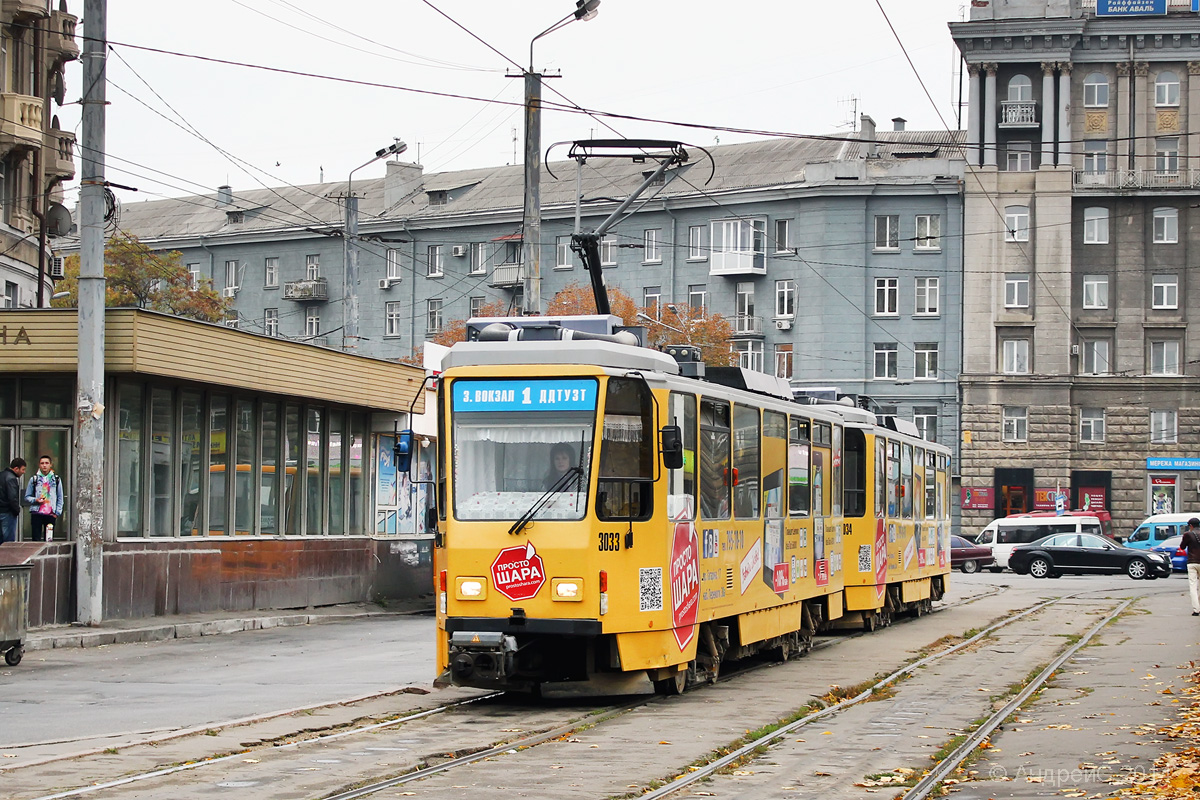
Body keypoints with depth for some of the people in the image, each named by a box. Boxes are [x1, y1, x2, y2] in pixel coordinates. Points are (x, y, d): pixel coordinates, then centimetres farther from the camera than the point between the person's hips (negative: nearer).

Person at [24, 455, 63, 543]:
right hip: (36, 513, -1)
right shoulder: (34, 479, 8)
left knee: (49, 539, 1)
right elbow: (27, 497, 10)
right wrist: (35, 500, -10)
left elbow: (60, 498, 13)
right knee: (36, 539, -6)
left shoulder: (56, 479, 11)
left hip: (51, 514, 1)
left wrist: (57, 512, 2)